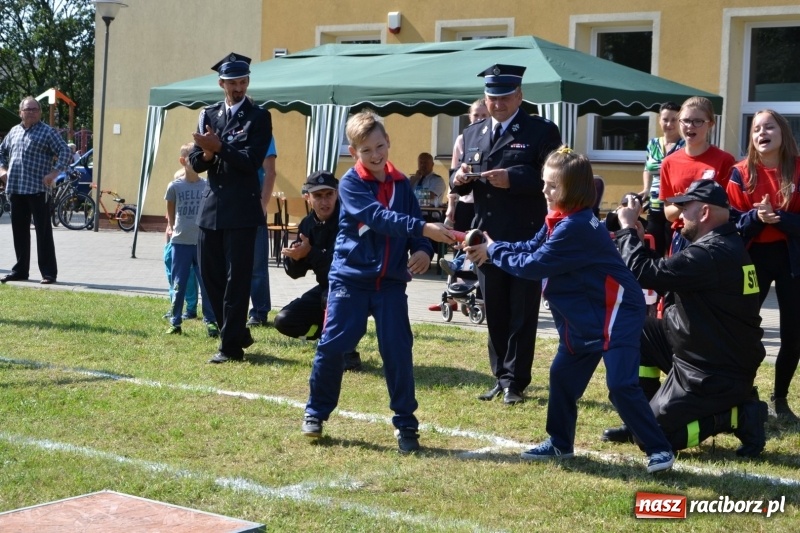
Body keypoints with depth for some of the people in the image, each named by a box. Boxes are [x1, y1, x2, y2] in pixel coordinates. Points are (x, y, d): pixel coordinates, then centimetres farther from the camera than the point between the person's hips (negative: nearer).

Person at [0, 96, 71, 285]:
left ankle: (49, 272, -2)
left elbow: (65, 151, -10)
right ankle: (20, 270, 20)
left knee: (43, 231, -5)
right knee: (19, 231, 11)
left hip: (38, 190, -6)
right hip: (15, 189, 6)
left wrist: (54, 173, -18)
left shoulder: (47, 132, -2)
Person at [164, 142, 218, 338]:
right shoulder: (175, 186, -1)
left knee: (207, 284, 2)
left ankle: (210, 321, 9)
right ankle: (175, 322, 14)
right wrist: (171, 227, 11)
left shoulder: (208, 186, -1)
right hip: (180, 242, 0)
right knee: (179, 284, 7)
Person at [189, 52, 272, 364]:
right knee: (210, 276, 9)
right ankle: (237, 333, 25)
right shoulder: (208, 115, 12)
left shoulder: (258, 117, -2)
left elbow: (252, 161, -13)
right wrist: (207, 153, -13)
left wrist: (219, 147, -21)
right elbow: (196, 162, 8)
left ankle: (231, 345, 2)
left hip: (241, 209, -5)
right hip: (211, 206, 5)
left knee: (236, 278, -4)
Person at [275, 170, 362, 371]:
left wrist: (310, 253, -34)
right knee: (285, 321, -4)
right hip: (327, 288, 7)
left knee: (331, 296, -38)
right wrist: (294, 256, -22)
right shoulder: (308, 224, -1)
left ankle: (347, 353, -17)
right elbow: (295, 272, 1)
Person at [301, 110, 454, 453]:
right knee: (333, 346, 1)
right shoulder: (350, 183, -9)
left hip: (391, 282, 3)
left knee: (398, 351, -1)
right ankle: (316, 412, 20)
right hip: (350, 277, -3)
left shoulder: (401, 184, 6)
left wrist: (423, 250, -16)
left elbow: (415, 223, 7)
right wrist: (423, 228, -34)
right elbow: (379, 217, -23)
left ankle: (406, 425, 9)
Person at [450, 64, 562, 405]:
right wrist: (460, 178, -9)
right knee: (494, 313, 11)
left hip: (527, 239, -5)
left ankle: (515, 382, 7)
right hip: (486, 237, 5)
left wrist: (512, 178, -24)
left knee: (522, 313, 1)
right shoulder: (472, 133, 14)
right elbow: (462, 185, 15)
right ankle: (501, 377, 21)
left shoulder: (542, 131, -3)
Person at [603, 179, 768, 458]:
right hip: (708, 353, 10)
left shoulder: (712, 255, -26)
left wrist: (628, 228, -12)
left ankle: (737, 416, -2)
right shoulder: (723, 245, 7)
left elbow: (643, 273, -26)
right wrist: (636, 236, 5)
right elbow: (666, 271, 13)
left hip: (715, 374, -10)